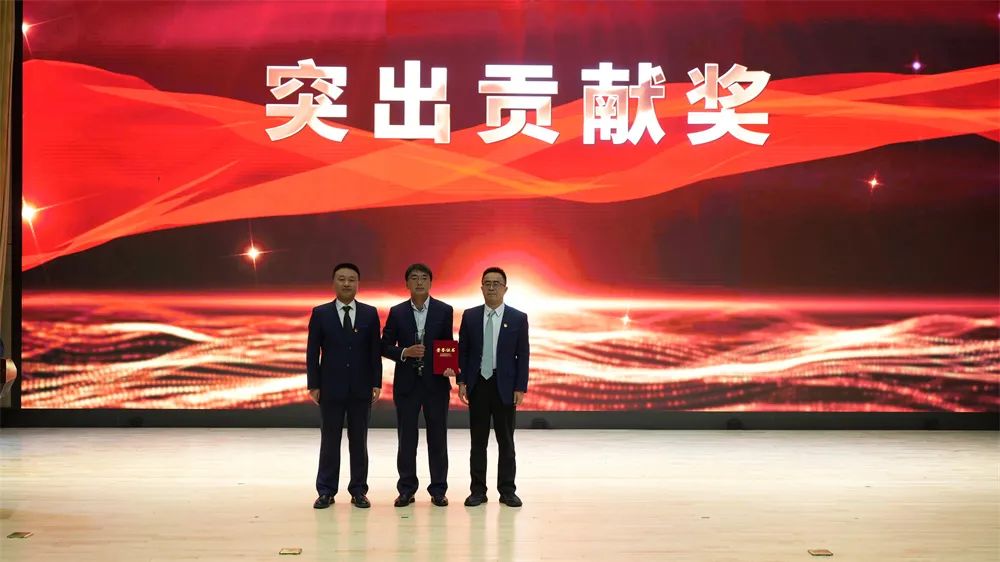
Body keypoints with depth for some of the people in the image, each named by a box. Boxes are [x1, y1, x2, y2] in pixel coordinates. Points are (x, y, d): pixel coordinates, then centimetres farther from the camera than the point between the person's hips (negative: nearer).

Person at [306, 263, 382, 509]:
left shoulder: (370, 313, 4)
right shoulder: (320, 313, 2)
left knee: (359, 441, 6)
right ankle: (326, 491, 13)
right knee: (329, 440, 5)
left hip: (361, 388, 1)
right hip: (331, 387, -1)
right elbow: (312, 352, 1)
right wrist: (313, 385, -4)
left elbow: (375, 351, 4)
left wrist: (376, 383, -1)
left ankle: (358, 491, 14)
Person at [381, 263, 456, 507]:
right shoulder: (397, 312, 4)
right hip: (406, 383, 1)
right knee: (406, 438, 6)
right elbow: (385, 347, 4)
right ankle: (406, 489, 16)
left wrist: (450, 366, -14)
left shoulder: (445, 310, 2)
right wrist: (404, 353, -14)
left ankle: (438, 490, 15)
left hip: (436, 382, 0)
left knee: (437, 438, 5)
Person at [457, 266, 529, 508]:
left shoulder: (518, 318, 0)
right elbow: (462, 351, 6)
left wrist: (521, 388, -6)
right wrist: (461, 381, -2)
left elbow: (523, 356, -1)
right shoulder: (470, 316, 5)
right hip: (477, 384, 1)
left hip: (505, 386, -1)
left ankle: (507, 491, 14)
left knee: (506, 441, 5)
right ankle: (478, 490, 14)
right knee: (478, 441, 7)